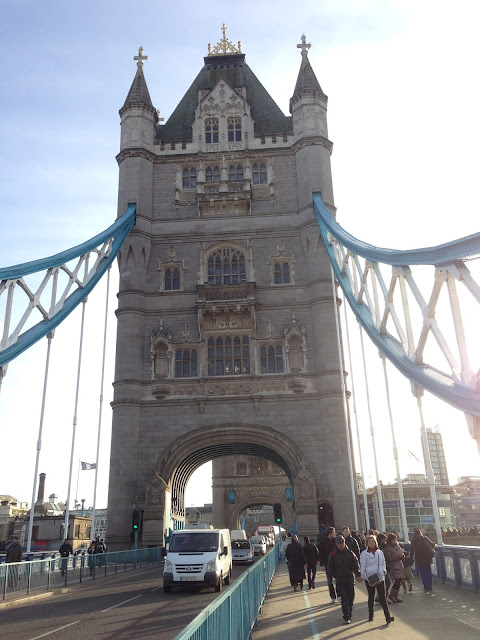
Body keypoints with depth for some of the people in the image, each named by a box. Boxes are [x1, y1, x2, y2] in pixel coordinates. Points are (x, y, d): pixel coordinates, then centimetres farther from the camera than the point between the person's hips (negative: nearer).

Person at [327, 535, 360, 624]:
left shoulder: (350, 553, -4)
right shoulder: (333, 554, -4)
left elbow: (356, 564, -5)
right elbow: (331, 566, 6)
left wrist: (358, 574, -20)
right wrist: (336, 576, -1)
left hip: (350, 579, 2)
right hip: (340, 581, -2)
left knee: (351, 598, 10)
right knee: (344, 599, -8)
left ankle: (349, 614, 29)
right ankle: (346, 618, -2)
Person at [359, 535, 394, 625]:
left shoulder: (380, 552, 7)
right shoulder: (364, 553, -4)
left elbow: (383, 563, 15)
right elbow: (362, 566, -2)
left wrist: (383, 571, 0)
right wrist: (362, 576, -9)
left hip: (380, 577, 2)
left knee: (382, 597, -6)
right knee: (371, 597, 10)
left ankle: (388, 617, -8)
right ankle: (370, 616, 23)